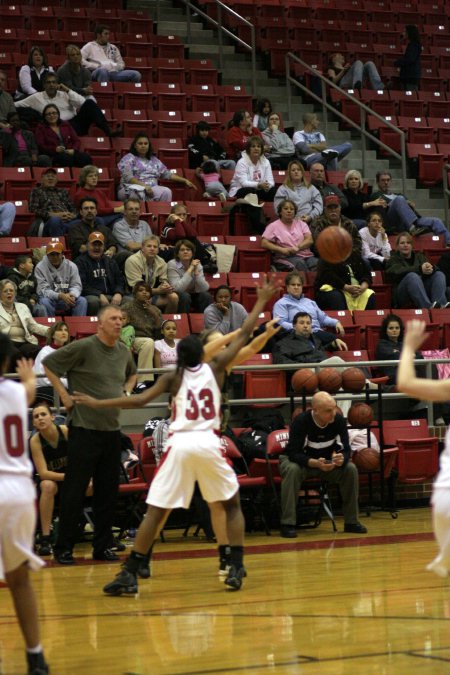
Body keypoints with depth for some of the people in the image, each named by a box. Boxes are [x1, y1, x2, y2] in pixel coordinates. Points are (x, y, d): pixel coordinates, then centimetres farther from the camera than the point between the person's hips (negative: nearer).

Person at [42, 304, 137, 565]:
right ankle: (64, 548, 4)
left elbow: (132, 374, 32)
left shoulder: (124, 351, 10)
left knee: (108, 490, 8)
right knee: (75, 490, -3)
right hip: (84, 428, -6)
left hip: (112, 429, 6)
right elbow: (49, 363, -7)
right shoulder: (83, 348, -10)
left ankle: (103, 546, 17)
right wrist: (64, 394, -8)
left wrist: (127, 391, 14)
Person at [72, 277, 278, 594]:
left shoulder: (173, 378, 7)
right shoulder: (215, 368, 8)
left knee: (156, 511, 2)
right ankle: (236, 569, 10)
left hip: (180, 445, 0)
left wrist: (99, 403, 0)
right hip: (209, 443, 0)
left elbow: (139, 400, -5)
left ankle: (129, 574, -3)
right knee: (231, 504, 19)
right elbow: (244, 335, 14)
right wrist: (261, 302, 23)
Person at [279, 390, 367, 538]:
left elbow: (345, 449, -13)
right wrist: (315, 463, -46)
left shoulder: (338, 420, -16)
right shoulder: (300, 421, -27)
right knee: (292, 470, -38)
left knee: (351, 469, -21)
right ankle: (287, 524, -33)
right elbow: (294, 453, -28)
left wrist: (341, 459, -38)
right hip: (299, 460, -4)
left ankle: (351, 521, -10)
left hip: (327, 462, 4)